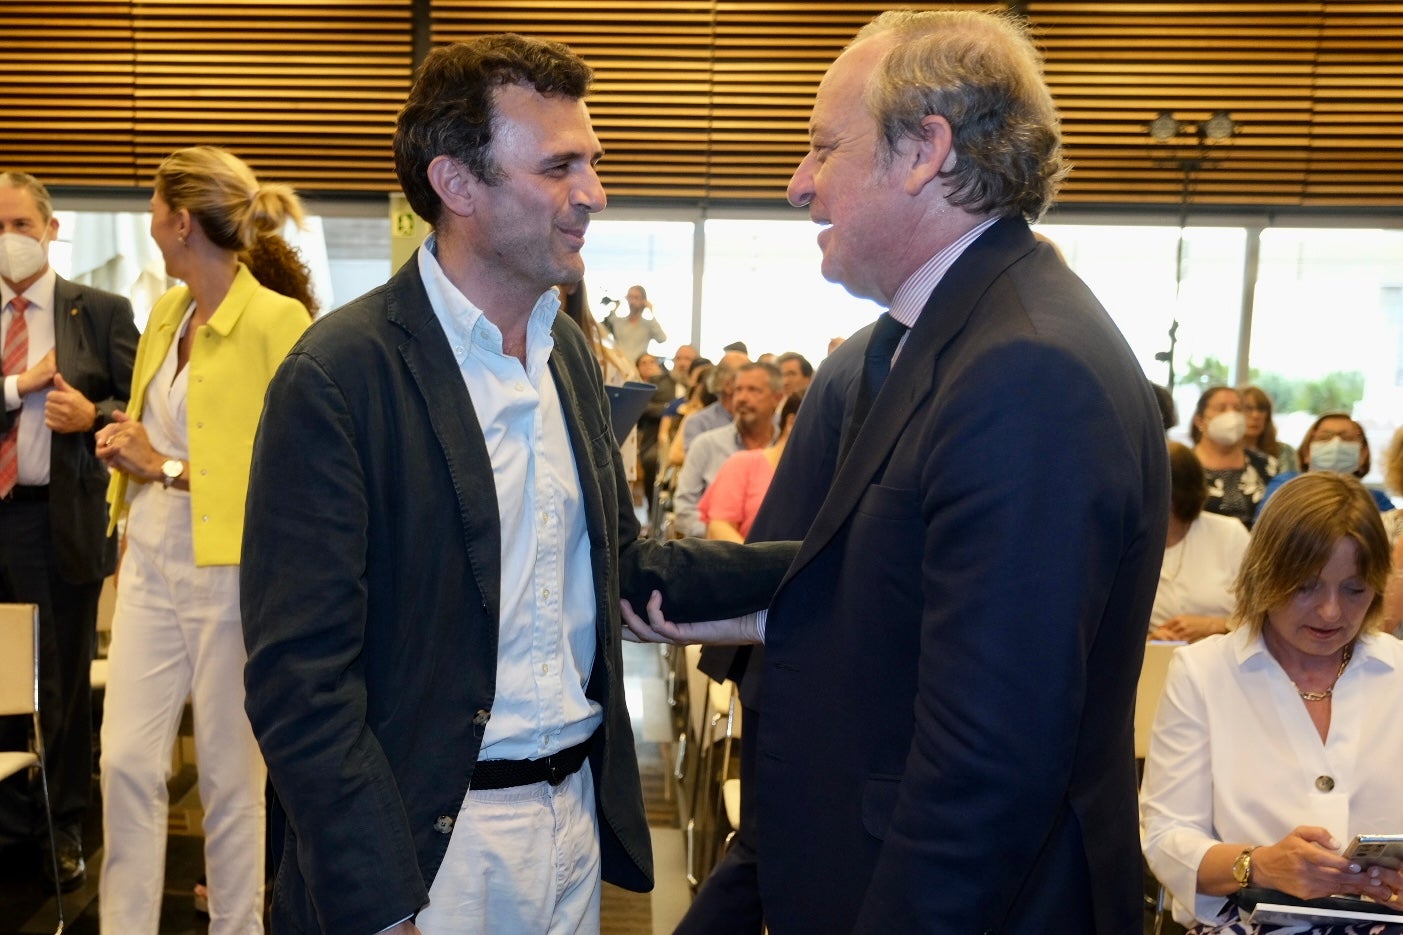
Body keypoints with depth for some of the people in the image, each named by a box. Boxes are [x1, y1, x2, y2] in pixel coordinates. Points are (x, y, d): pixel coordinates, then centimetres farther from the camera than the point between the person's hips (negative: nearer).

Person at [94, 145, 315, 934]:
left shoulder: (277, 319, -14)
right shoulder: (167, 312, 10)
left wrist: (165, 467, -16)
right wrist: (129, 449, 6)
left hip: (231, 573, -6)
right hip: (152, 566, 7)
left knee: (230, 773, 8)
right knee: (127, 760, 7)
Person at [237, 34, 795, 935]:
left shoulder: (570, 350, 5)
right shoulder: (340, 374, -17)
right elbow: (300, 677, -17)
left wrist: (813, 561, 1)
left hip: (579, 816, 7)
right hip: (435, 840, -6)